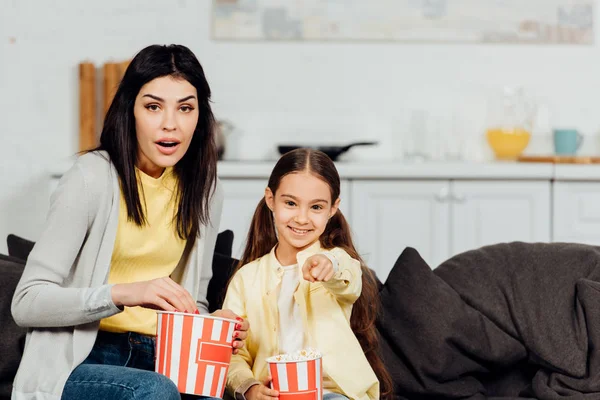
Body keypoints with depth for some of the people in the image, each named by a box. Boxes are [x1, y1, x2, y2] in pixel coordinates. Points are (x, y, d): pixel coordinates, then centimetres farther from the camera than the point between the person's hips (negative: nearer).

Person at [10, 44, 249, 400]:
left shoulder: (204, 189, 8)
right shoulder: (92, 177, -10)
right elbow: (27, 303, -14)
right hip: (78, 364, -4)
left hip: (158, 358, 5)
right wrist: (124, 293, -27)